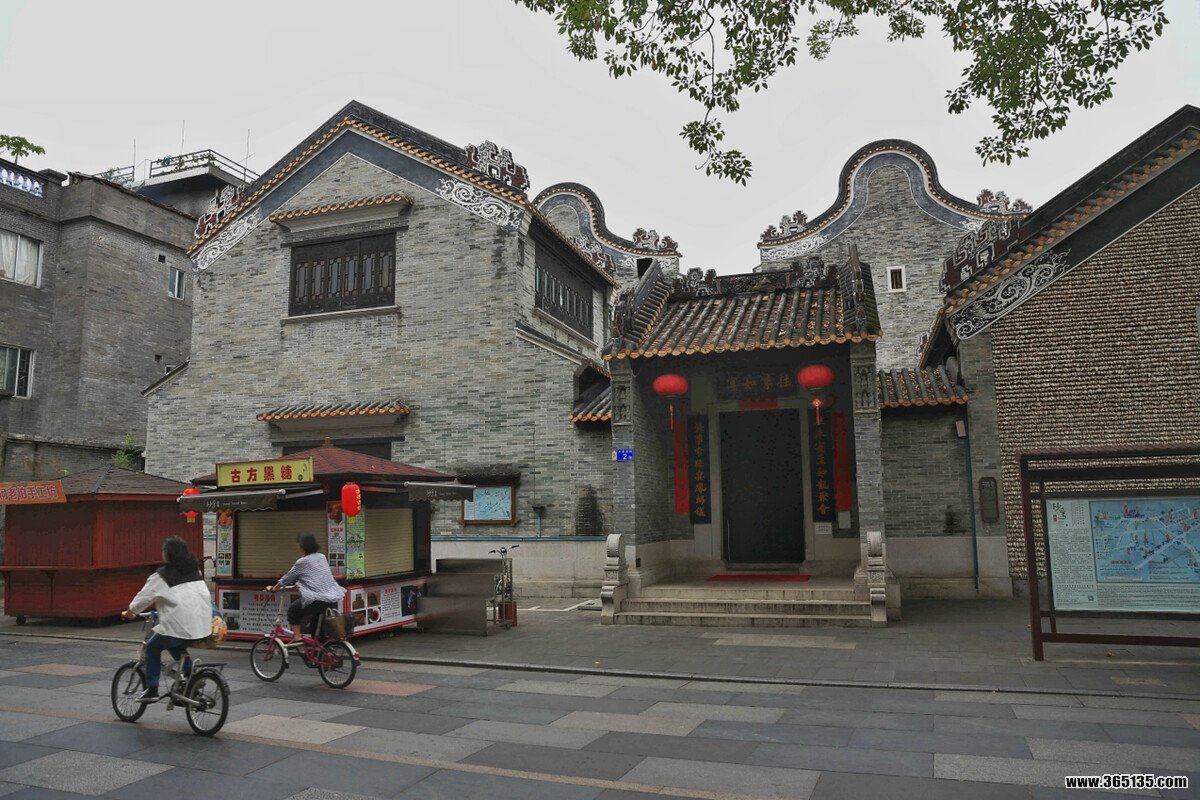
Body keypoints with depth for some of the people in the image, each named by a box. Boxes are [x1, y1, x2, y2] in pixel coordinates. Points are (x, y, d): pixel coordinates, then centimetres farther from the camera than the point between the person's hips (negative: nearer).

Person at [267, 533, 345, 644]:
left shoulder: (302, 562, -2)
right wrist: (300, 582, 47)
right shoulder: (322, 557, 16)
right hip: (334, 600, 7)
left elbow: (287, 578, 10)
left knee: (293, 610, 18)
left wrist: (273, 588, 25)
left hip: (317, 599, -7)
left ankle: (297, 637, 11)